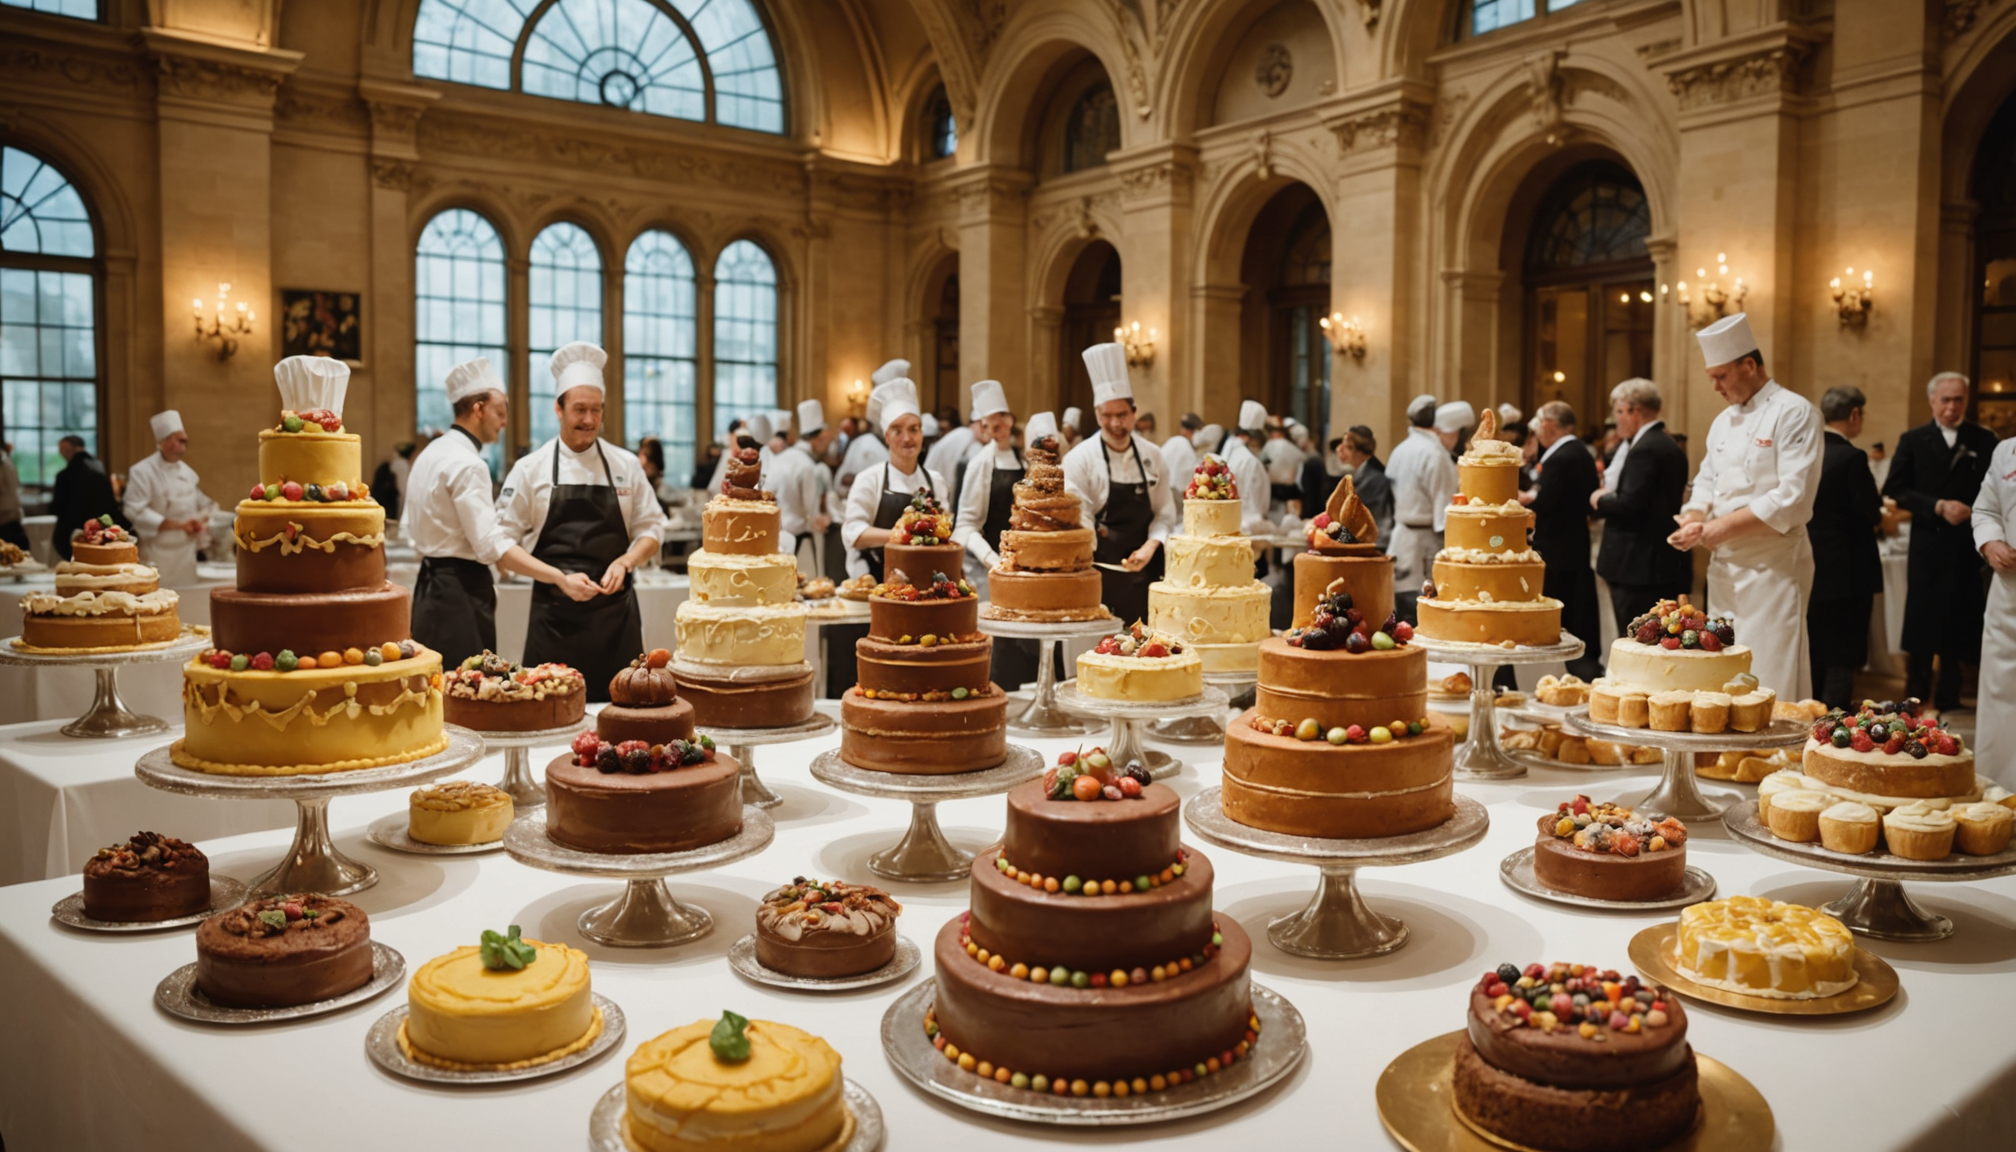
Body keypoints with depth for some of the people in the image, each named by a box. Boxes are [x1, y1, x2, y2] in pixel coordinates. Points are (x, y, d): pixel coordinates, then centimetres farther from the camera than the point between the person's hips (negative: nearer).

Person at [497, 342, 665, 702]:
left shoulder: (626, 466, 6)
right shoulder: (530, 469, 2)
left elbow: (651, 530, 9)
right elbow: (505, 540, 3)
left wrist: (625, 562, -11)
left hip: (616, 609, 1)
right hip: (554, 613, -1)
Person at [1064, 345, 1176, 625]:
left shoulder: (1152, 456, 6)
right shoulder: (1081, 459, -7)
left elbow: (1165, 512, 11)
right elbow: (1079, 521, -9)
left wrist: (1150, 547, -5)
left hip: (1144, 569, 4)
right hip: (1101, 573, -4)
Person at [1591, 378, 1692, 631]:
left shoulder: (1644, 449, -15)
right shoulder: (1672, 447, 15)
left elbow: (1629, 503, -22)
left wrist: (1599, 500, -3)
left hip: (1638, 566, -10)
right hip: (1668, 562, 10)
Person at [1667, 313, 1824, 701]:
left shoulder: (1794, 413, -10)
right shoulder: (1723, 420, 15)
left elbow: (1793, 498, -18)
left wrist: (1722, 526, -17)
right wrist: (1693, 522, -2)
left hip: (1773, 566, -7)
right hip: (1725, 564, 8)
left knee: (1772, 681, -7)